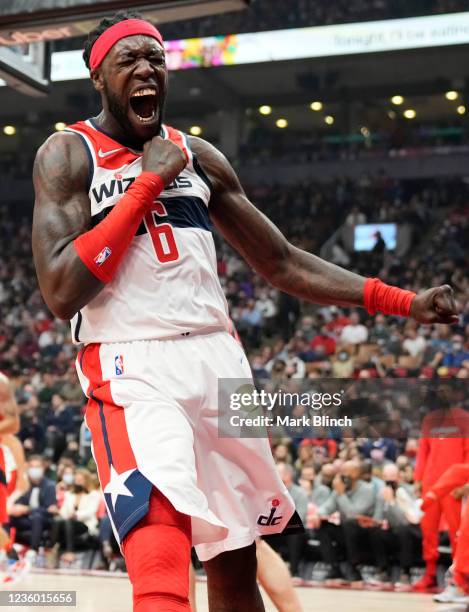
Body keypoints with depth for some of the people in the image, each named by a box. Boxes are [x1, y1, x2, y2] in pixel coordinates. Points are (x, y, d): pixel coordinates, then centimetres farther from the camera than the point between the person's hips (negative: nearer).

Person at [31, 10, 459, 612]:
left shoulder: (195, 155, 14)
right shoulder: (67, 154, -1)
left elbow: (281, 263, 17)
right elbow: (61, 292, -14)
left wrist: (404, 301, 9)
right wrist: (148, 182, -12)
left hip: (218, 360, 6)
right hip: (132, 369, -5)